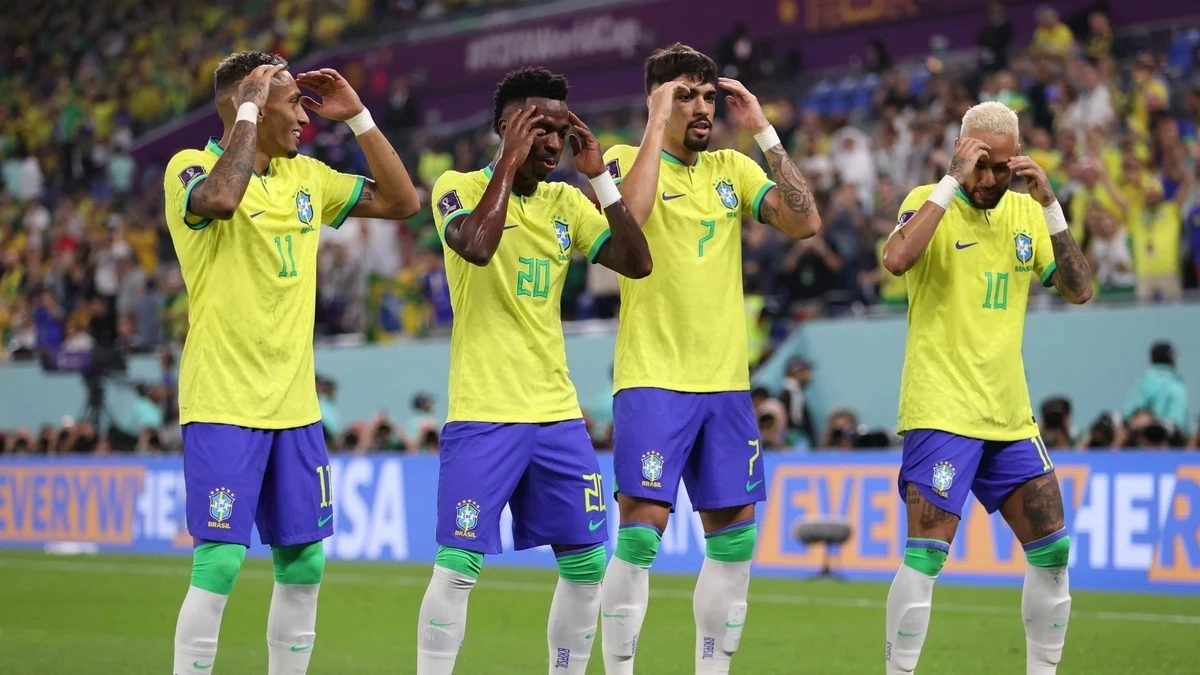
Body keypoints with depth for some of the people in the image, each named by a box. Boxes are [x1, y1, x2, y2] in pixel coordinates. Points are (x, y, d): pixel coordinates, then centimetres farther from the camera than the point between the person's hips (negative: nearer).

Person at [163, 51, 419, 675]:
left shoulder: (306, 177, 12)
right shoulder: (191, 168, -7)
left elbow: (400, 201, 16)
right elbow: (220, 198, -30)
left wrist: (357, 116, 9)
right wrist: (248, 108, -19)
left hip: (294, 406, 7)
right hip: (223, 405, -7)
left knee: (304, 563, 8)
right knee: (219, 565, -11)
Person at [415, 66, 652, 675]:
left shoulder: (566, 202, 11)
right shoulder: (459, 187, -5)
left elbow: (636, 262, 3)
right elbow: (476, 246, -26)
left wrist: (599, 177, -3)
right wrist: (510, 162, -17)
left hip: (557, 414, 6)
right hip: (482, 416, -6)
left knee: (586, 562, 6)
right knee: (458, 566, -8)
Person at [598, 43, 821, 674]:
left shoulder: (732, 168, 12)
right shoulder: (626, 159, -2)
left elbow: (804, 222, -1)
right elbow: (628, 215, -25)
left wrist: (764, 132, -2)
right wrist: (657, 125, -18)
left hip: (727, 384, 5)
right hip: (653, 382, -5)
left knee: (734, 538, 6)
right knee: (640, 533, -11)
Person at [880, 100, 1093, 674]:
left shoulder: (1025, 212, 9)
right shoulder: (930, 201, -5)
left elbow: (1079, 290, 3)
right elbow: (896, 259, -26)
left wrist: (1050, 206, -7)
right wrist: (953, 180, -23)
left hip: (1010, 416, 6)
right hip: (941, 412, -6)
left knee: (1052, 550, 6)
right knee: (925, 556, -11)